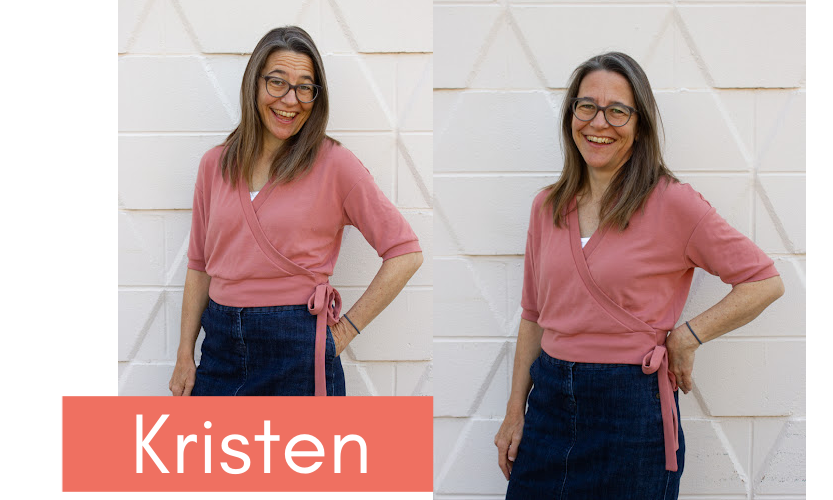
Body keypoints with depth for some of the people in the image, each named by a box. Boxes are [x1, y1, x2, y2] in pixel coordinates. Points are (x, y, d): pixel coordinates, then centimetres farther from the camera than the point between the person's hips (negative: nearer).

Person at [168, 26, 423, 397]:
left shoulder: (334, 164, -7)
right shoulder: (214, 165, 6)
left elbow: (405, 254, -7)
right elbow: (200, 266, 12)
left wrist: (346, 329, -8)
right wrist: (185, 356, 8)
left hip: (297, 352, -4)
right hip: (221, 347, 4)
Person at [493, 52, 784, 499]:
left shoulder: (672, 203, -8)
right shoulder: (547, 207, 7)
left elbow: (765, 282, -4)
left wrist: (686, 336, -11)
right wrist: (515, 410, 10)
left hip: (631, 409, -4)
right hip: (549, 402, 4)